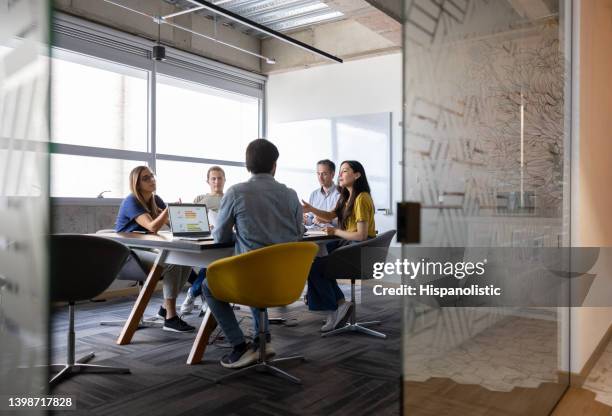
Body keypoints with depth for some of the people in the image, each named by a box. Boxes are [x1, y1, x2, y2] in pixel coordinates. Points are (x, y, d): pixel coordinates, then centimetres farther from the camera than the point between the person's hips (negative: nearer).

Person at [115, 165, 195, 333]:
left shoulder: (155, 200, 8)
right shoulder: (131, 202, -15)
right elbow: (152, 227, -28)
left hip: (145, 249, 8)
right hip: (127, 253, -8)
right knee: (172, 262, -29)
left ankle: (166, 307, 1)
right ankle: (170, 318, -25)